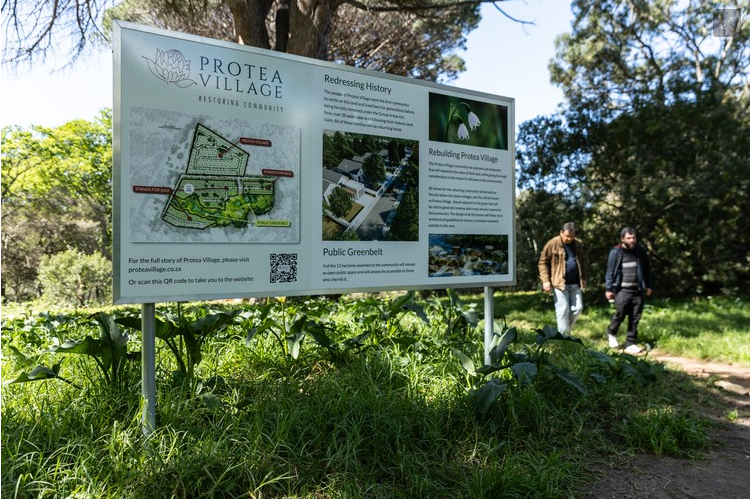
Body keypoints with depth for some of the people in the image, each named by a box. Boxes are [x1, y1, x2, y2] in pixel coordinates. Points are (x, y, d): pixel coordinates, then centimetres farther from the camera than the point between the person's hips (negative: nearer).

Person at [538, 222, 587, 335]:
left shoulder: (578, 245, 9)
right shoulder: (552, 244, -8)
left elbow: (582, 262, 21)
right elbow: (543, 262, -6)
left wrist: (583, 279, 15)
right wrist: (545, 281, -12)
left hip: (575, 284, 5)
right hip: (559, 283, -5)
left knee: (578, 308, 6)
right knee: (563, 310, -3)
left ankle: (566, 331, 26)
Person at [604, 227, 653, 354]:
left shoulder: (641, 251, 8)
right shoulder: (616, 252, -4)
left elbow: (646, 269, 16)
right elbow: (610, 271, -3)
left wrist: (648, 286, 14)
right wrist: (608, 289, -5)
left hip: (637, 290, 4)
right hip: (622, 289, -4)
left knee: (635, 318, 3)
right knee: (621, 313, -9)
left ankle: (631, 344, 12)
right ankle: (611, 332, 21)